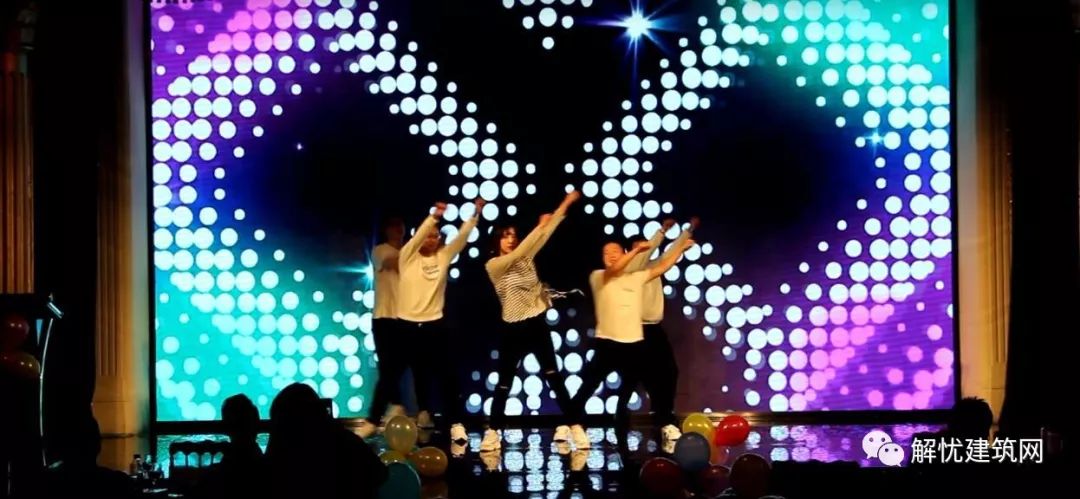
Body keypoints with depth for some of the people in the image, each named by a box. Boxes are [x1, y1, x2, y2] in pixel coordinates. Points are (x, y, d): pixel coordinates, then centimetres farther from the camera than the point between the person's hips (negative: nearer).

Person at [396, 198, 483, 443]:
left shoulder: (443, 256, 5)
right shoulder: (407, 257, -2)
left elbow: (462, 237, -3)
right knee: (420, 377, 10)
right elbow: (418, 236, -18)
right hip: (408, 325, -1)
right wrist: (434, 217, -33)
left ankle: (455, 423, -7)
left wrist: (475, 214, -17)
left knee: (446, 375, -5)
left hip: (434, 324, 1)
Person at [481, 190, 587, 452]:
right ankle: (493, 431, 11)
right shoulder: (493, 265, -6)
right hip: (513, 329, -3)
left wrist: (566, 204, -2)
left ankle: (573, 425, 1)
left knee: (554, 377, 1)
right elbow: (517, 254, -21)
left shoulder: (526, 257, 6)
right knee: (504, 383, 3)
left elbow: (547, 232, 3)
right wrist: (539, 226, -22)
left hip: (537, 325, 3)